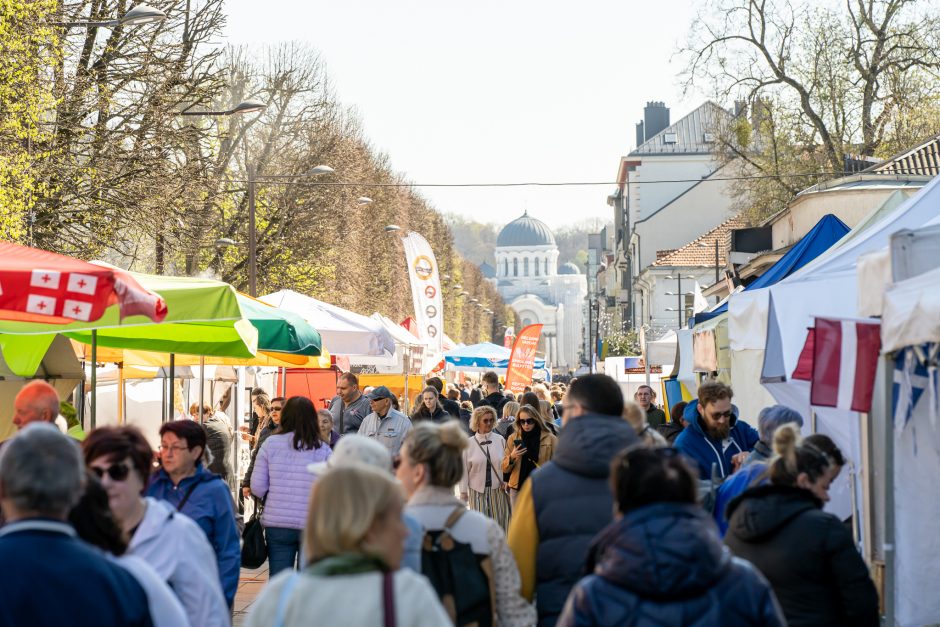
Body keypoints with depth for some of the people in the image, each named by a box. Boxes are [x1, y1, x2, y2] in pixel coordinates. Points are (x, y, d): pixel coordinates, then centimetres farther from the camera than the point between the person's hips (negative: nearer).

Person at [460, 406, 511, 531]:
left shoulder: (500, 440, 1)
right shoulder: (469, 443, -1)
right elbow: (464, 469, 1)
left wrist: (506, 482, -3)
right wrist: (463, 491, 2)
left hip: (498, 489, 1)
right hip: (478, 489, -1)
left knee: (499, 522, 5)